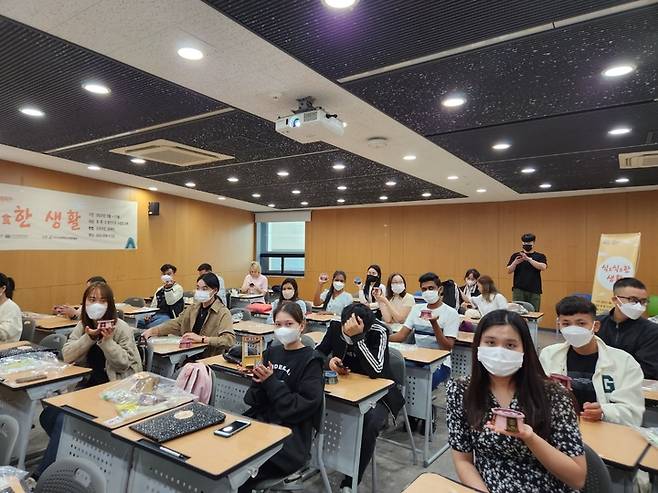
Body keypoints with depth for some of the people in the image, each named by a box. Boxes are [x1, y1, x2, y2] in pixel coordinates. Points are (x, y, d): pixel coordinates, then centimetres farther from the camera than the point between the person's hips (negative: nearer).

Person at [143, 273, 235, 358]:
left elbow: (229, 339, -23)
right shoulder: (194, 308, 12)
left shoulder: (223, 313, -11)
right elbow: (176, 324, 16)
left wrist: (201, 339, -29)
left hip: (210, 360, -6)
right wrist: (152, 331, 4)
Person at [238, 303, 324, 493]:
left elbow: (303, 408, -15)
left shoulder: (311, 360, -8)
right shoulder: (272, 352, 8)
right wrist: (259, 381, -13)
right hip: (259, 420, 6)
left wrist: (271, 381, -16)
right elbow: (252, 399, 9)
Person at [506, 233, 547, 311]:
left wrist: (528, 259, -22)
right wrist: (515, 262, -17)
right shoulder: (516, 255, 9)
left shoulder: (540, 256, 8)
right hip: (518, 290, 0)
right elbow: (509, 271, 3)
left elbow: (543, 267, -12)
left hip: (534, 291, 0)